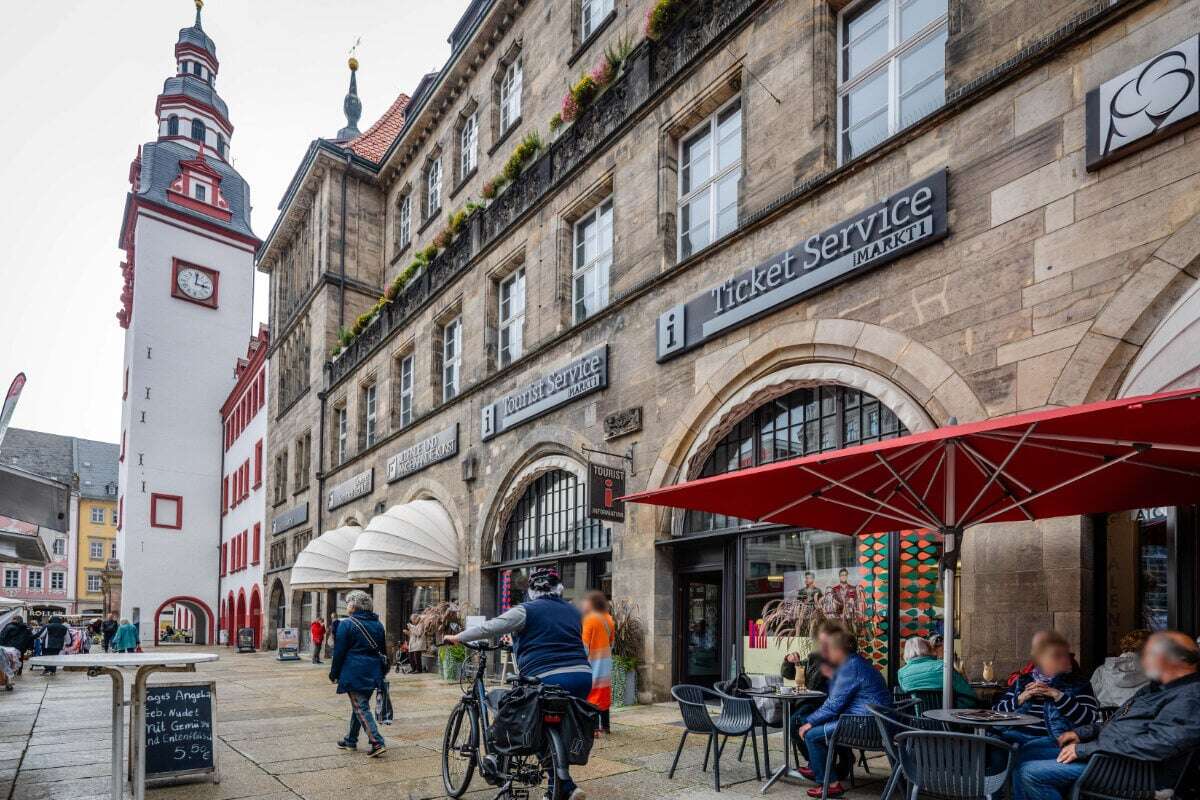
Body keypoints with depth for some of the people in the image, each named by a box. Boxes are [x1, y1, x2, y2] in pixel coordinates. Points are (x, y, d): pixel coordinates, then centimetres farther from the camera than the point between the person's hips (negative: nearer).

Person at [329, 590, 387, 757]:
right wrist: (381, 672, 23)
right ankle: (351, 740, 30)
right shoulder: (378, 624, 11)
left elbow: (339, 651, -8)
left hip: (354, 672, -7)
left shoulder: (346, 624, -9)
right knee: (359, 706, 20)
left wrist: (334, 674, 1)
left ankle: (377, 743, -15)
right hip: (373, 673, 7)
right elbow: (382, 650, 16)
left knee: (361, 708, -6)